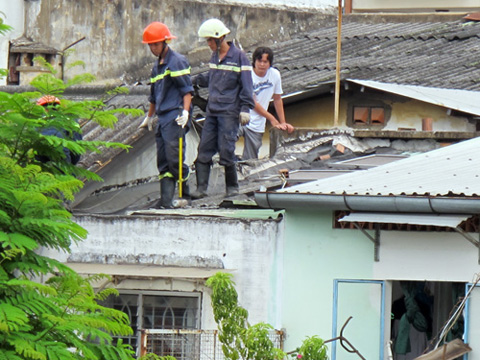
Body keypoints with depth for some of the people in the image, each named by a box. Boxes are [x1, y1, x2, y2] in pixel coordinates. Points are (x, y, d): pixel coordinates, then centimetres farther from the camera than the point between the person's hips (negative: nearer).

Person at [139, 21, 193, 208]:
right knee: (163, 161, 3)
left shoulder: (177, 61, -5)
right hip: (161, 119, 9)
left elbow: (187, 89, -10)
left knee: (174, 158, -14)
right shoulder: (157, 65, 21)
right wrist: (149, 117, 39)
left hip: (174, 117, -9)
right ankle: (166, 199, 2)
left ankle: (186, 193, -6)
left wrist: (185, 111, -21)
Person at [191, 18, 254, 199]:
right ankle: (201, 187, 0)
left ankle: (232, 187, 7)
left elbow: (246, 85, -7)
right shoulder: (215, 57, 13)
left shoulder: (239, 57, -7)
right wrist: (195, 80, 16)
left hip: (230, 112, -6)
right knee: (204, 148, -1)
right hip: (212, 111, 7)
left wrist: (245, 109, -12)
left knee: (226, 149, -7)